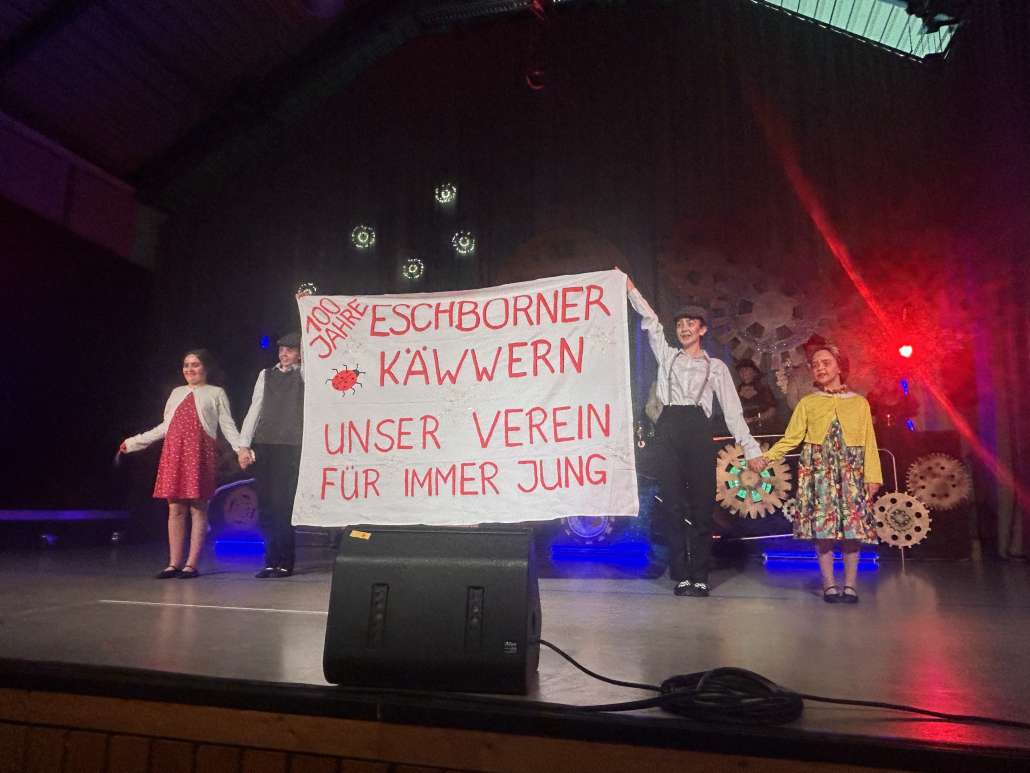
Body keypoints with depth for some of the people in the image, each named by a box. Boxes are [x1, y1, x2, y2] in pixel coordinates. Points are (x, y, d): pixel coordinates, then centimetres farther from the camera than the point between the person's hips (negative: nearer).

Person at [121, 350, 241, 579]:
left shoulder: (216, 393, 10)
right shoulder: (177, 393, 22)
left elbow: (228, 426, 3)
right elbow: (165, 426, 26)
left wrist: (241, 448, -12)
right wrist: (135, 441, 27)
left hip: (200, 454, -4)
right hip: (174, 453, 4)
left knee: (198, 508, -5)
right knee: (175, 509, 2)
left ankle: (191, 564, -1)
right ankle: (174, 563, 7)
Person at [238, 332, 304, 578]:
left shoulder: (304, 376, 7)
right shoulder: (266, 374, 17)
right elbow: (255, 409, 13)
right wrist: (244, 444, 6)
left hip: (290, 447, -4)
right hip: (263, 445, 4)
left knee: (282, 505, -6)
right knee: (265, 505, 4)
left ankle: (285, 563, 4)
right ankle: (271, 562, 12)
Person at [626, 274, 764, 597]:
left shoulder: (715, 367, 15)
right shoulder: (667, 357, 20)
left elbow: (732, 409, 9)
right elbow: (651, 323, 13)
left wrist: (751, 448, 2)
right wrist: (631, 290, 6)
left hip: (699, 431, -1)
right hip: (669, 430, 1)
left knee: (702, 503, -5)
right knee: (673, 503, -2)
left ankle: (700, 576, 2)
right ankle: (681, 576, 3)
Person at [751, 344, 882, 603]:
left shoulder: (859, 403, 11)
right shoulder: (807, 403, 10)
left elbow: (869, 443, 7)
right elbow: (791, 438, 4)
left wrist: (873, 476, -1)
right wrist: (767, 456, -10)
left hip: (851, 471, 0)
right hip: (819, 471, 0)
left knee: (853, 527, -3)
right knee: (822, 527, -3)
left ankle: (850, 585, 8)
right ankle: (829, 585, 6)